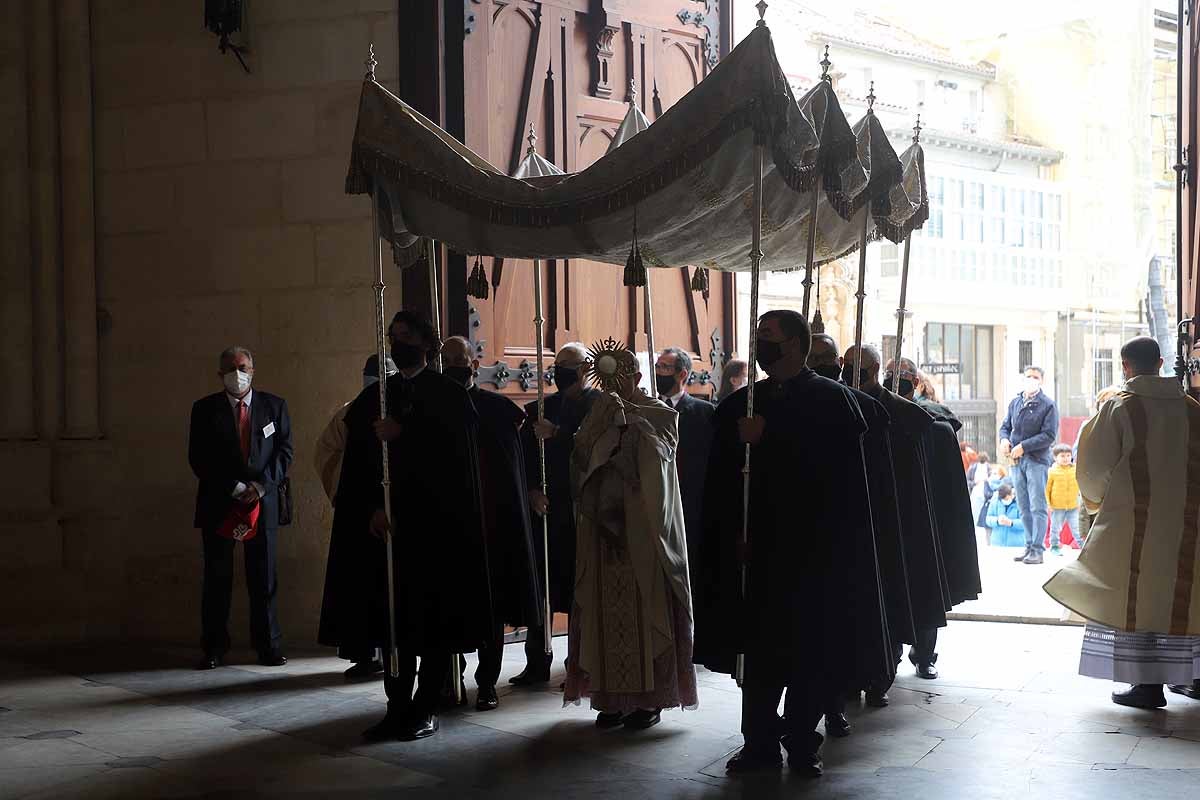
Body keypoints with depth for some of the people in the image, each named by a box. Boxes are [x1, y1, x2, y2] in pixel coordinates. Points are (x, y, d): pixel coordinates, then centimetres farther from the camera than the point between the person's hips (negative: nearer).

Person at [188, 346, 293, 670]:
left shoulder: (274, 406, 8)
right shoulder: (204, 409, 4)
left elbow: (284, 452, 4)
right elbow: (199, 459, -2)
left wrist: (260, 486, -11)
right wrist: (235, 489, -10)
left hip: (263, 502, 1)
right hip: (218, 504, -1)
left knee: (264, 579, 3)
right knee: (217, 579, 2)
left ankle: (268, 645, 10)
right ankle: (214, 648, 8)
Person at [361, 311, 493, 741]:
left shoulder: (449, 394, 2)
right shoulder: (376, 396, 13)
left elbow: (458, 450, -11)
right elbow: (358, 461, 8)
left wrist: (404, 435, -15)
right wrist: (374, 506, -6)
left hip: (440, 525, -3)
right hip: (392, 523, 3)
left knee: (436, 619, 0)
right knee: (395, 616, 1)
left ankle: (426, 709, 7)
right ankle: (398, 707, 9)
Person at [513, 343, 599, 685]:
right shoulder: (539, 408, 15)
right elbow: (523, 455, 9)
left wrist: (556, 434, -22)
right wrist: (532, 490, -5)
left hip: (580, 512, -5)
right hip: (545, 509, 5)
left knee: (580, 589, 0)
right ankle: (537, 664, 14)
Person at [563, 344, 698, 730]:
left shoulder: (660, 414, 1)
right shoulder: (599, 417, 11)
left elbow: (655, 453, -17)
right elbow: (582, 456, -6)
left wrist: (625, 418, -16)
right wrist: (605, 417, -15)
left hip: (644, 533, -4)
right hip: (605, 531, 4)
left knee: (645, 607, -2)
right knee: (608, 610, 4)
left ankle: (649, 697, 6)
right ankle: (614, 696, 11)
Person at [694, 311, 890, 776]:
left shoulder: (830, 399, -1)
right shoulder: (740, 404, 12)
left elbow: (834, 464, -17)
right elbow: (722, 480, 11)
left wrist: (767, 436, -17)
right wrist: (735, 536, 0)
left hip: (814, 548, -4)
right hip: (759, 546, 4)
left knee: (811, 651, 1)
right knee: (760, 648, 5)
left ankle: (802, 744, 11)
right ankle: (760, 743, 13)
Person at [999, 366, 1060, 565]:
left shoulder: (1048, 405, -4)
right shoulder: (1015, 403, 12)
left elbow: (1049, 435, -10)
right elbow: (1005, 426, 18)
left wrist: (1023, 446, -15)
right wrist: (1004, 439, -5)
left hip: (1037, 461, -6)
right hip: (1016, 461, 6)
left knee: (1038, 507, -6)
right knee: (1024, 507, 11)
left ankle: (1037, 550, -5)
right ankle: (1029, 546, 18)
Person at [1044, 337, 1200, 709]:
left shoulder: (1118, 407, -8)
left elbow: (1093, 467, -5)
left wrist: (1095, 498, 14)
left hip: (1133, 521, -4)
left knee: (1136, 598, 2)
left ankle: (1148, 683, -1)